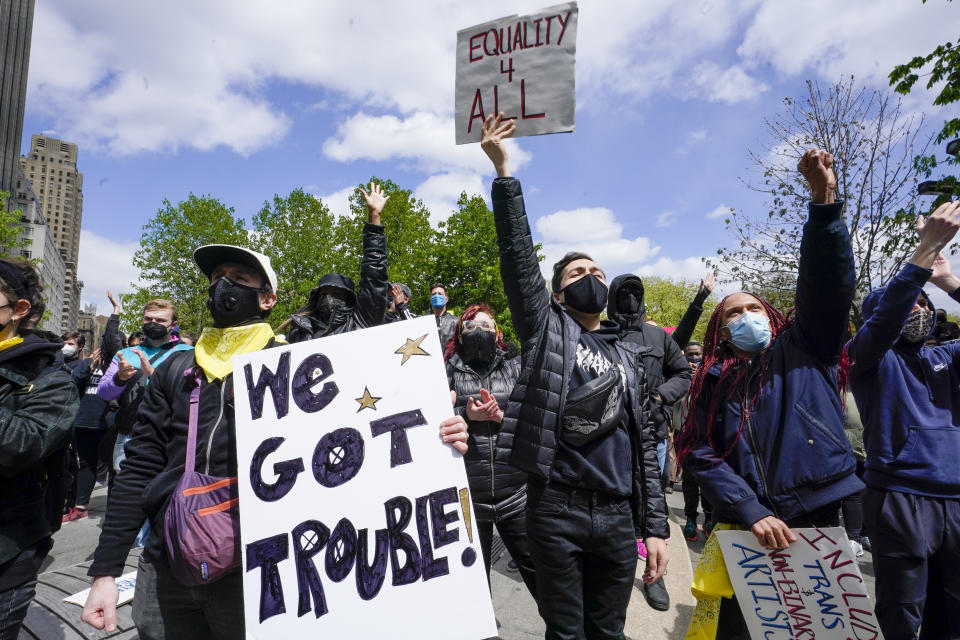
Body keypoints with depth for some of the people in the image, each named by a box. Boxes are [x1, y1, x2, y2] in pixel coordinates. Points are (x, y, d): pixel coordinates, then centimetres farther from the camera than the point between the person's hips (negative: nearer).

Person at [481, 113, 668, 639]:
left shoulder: (628, 355, 13)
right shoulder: (546, 329, 3)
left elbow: (643, 444, 12)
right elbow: (517, 256, -10)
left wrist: (655, 526, 8)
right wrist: (503, 171, -14)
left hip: (617, 516, 3)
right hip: (555, 510, -3)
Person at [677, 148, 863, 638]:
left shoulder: (804, 350, 7)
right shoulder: (713, 383, 6)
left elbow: (827, 282, -8)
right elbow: (700, 455, -3)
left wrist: (824, 201, -18)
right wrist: (752, 512, -15)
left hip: (819, 521, 0)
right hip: (744, 528, 0)